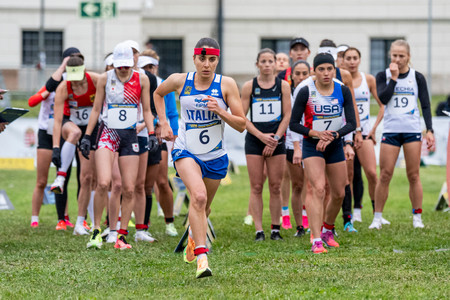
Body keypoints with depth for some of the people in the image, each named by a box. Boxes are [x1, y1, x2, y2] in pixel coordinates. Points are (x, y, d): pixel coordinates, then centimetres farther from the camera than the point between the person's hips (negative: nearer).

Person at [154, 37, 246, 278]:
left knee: (204, 207, 18)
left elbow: (241, 125, -8)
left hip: (215, 156, 2)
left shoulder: (226, 85, -9)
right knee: (198, 195, -28)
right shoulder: (180, 81, -7)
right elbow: (158, 93, 17)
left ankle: (193, 236, 53)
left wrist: (220, 111, -24)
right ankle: (201, 256, -32)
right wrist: (163, 123, 7)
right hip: (185, 151, -2)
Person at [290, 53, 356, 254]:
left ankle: (327, 230, 36)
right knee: (318, 189, -21)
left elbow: (352, 123, -9)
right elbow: (293, 124, -9)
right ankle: (316, 241, -25)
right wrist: (315, 133, -23)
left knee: (338, 194, 10)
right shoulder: (306, 92, -12)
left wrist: (332, 136, -24)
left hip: (335, 146, 4)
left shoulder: (343, 91, -6)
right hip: (312, 146, -4)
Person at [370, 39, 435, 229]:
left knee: (413, 176, 0)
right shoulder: (383, 76, 5)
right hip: (391, 131, 0)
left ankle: (417, 218, 7)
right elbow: (383, 99, -10)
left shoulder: (417, 78, 5)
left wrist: (429, 130, -3)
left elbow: (426, 105, 5)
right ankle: (377, 217, 2)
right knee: (385, 175, -4)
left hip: (413, 131, 0)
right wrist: (394, 78, -12)